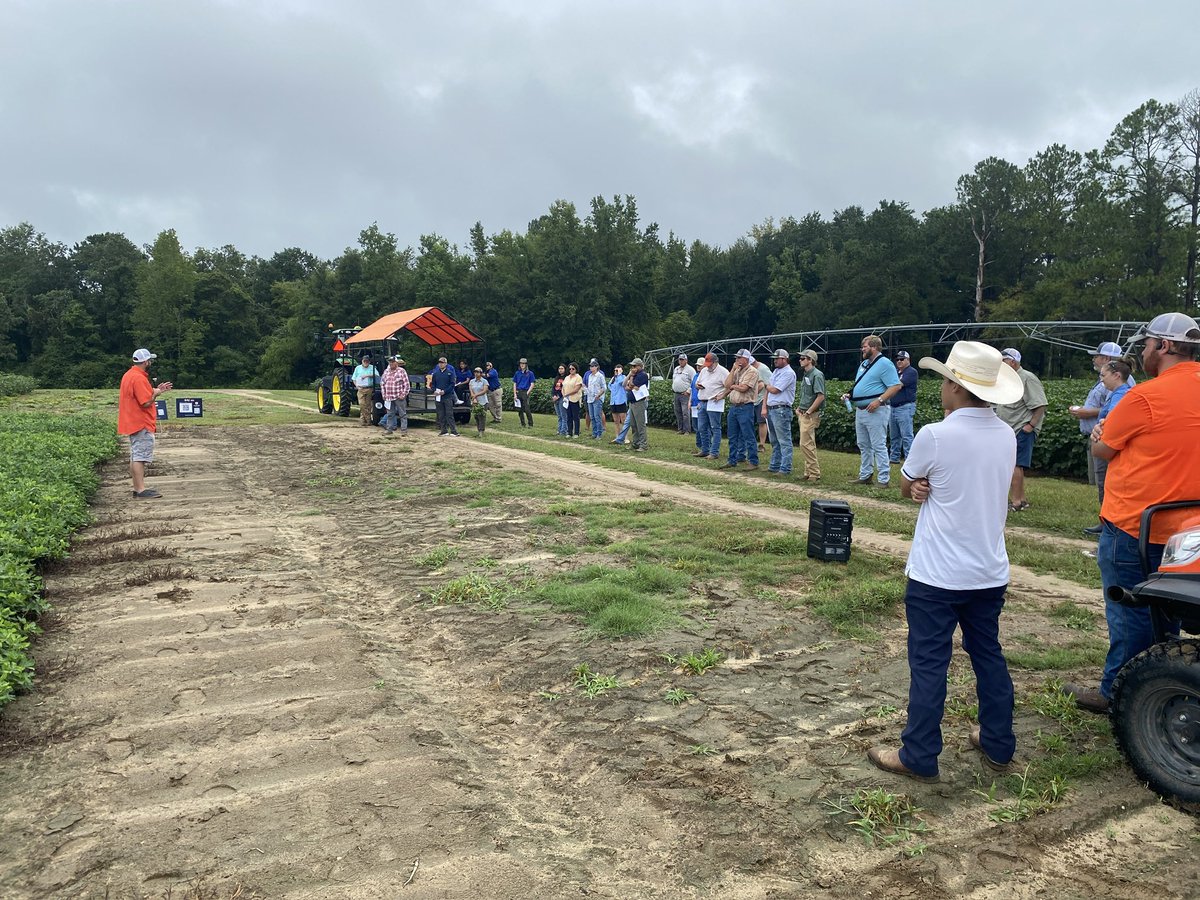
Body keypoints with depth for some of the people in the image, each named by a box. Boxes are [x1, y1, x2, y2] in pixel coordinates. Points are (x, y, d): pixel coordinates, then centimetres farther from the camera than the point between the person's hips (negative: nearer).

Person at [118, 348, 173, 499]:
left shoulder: (129, 375, 14)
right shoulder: (139, 378, -19)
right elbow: (146, 402, -23)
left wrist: (156, 390, 16)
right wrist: (155, 393, -6)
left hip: (133, 423, 11)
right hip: (142, 425, -11)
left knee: (135, 456, 13)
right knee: (140, 457, -11)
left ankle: (137, 488, 17)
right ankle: (141, 490, -11)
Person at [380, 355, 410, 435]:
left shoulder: (401, 371, -5)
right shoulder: (386, 371, 10)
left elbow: (407, 384, -6)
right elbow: (382, 383, 18)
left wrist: (403, 395, -10)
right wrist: (384, 394, 11)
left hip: (399, 397, -5)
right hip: (389, 398, 5)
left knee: (402, 414, 0)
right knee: (390, 414, 11)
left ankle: (404, 430, 4)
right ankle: (389, 429, 18)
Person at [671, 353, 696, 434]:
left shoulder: (690, 370, -6)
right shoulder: (676, 369, 17)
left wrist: (688, 391, -15)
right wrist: (672, 388, 16)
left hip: (685, 394, -7)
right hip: (676, 394, 7)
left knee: (685, 413, -11)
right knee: (678, 412, 10)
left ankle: (687, 430, -8)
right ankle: (680, 429, 17)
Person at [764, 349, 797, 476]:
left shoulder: (788, 373, -12)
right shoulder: (775, 372, 18)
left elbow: (774, 390, -17)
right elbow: (768, 391, 18)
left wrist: (767, 385, 4)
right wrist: (764, 407, 11)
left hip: (781, 410, -10)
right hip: (771, 409, 10)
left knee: (784, 441, -7)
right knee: (774, 441, 15)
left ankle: (785, 469, -6)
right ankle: (774, 465, 22)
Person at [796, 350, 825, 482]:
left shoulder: (816, 375, -14)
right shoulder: (805, 375, 16)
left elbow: (821, 396, -21)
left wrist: (808, 412, -19)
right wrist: (798, 408, 13)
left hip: (811, 415, -10)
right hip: (803, 414, 10)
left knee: (806, 444, -11)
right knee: (809, 444, 13)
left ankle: (814, 473, -5)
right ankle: (809, 472, 18)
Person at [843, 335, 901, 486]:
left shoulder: (884, 363, -12)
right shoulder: (864, 364, 16)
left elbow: (895, 386, -18)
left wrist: (879, 400, -26)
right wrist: (849, 395, 9)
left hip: (875, 411, -10)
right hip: (860, 410, 10)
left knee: (879, 446, -7)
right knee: (863, 446, 15)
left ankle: (884, 479, -3)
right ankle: (864, 476, 23)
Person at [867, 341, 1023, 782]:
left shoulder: (935, 436, -18)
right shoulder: (1006, 436, 2)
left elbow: (906, 486, -3)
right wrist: (931, 486, -3)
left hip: (936, 576, -6)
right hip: (990, 572, 7)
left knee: (929, 665, 2)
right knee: (989, 656, 18)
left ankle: (919, 758, 11)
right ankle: (998, 746, 31)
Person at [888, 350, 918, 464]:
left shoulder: (911, 372, -5)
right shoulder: (896, 372, 19)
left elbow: (898, 385, -16)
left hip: (905, 407, -8)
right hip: (893, 407, 8)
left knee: (906, 436, -11)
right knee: (893, 436, 12)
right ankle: (894, 459, 19)